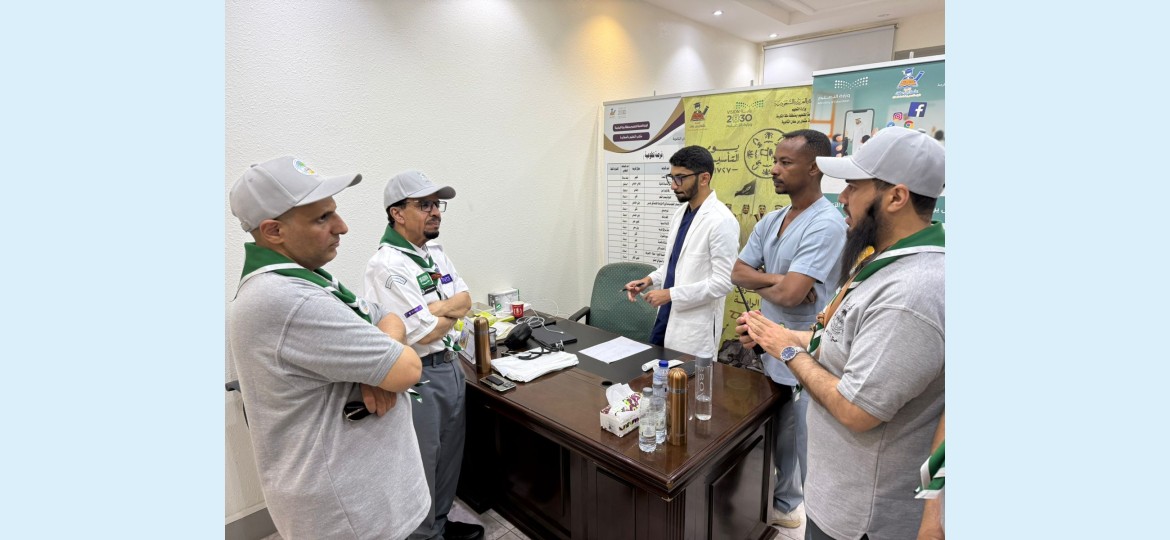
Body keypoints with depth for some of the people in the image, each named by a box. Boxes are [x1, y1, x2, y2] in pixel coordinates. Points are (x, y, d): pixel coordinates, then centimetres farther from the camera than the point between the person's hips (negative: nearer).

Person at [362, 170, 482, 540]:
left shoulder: (436, 251, 7)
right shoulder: (387, 265, -20)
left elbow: (465, 300, 4)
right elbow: (426, 333, -22)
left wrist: (436, 309, -16)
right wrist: (453, 309, -3)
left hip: (451, 366, 8)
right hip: (418, 377, -8)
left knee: (449, 454, 22)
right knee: (421, 464, 10)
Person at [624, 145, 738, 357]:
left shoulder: (721, 221, -18)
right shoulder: (679, 214, 8)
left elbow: (723, 282, -20)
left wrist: (670, 294, -19)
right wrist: (650, 280, 2)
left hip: (696, 326, -8)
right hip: (665, 316, 8)